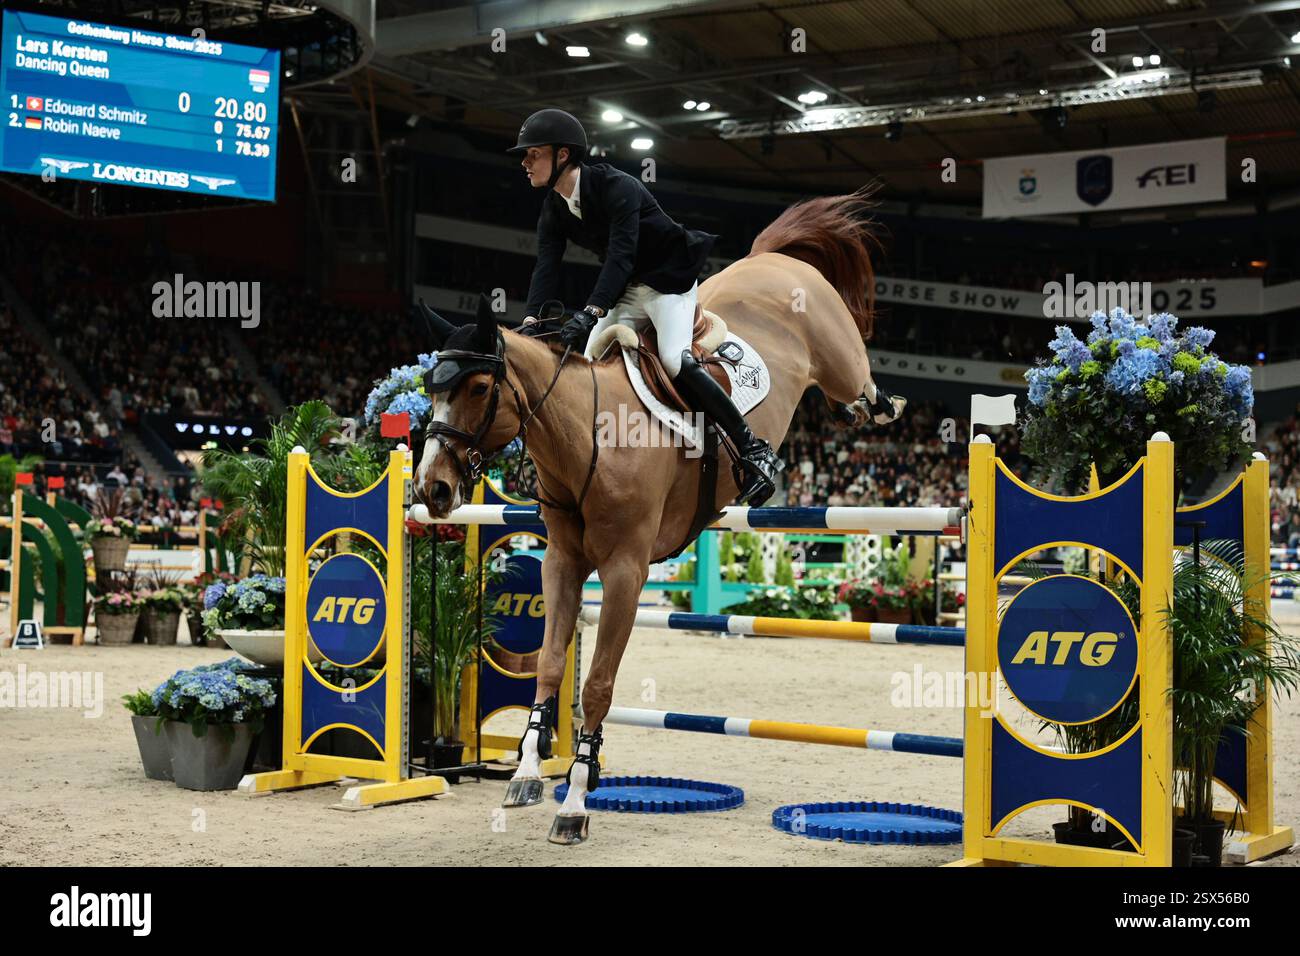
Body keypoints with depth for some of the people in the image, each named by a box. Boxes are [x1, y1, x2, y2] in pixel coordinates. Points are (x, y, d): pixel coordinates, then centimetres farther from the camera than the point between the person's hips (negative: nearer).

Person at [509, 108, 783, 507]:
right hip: (627, 290, 8)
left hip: (669, 279, -8)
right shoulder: (553, 210, -1)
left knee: (675, 361, -26)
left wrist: (590, 313, -48)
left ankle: (755, 452, -19)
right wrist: (530, 321, -28)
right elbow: (546, 267, -10)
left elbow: (621, 254, -36)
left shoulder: (617, 187, -25)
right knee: (590, 362, -5)